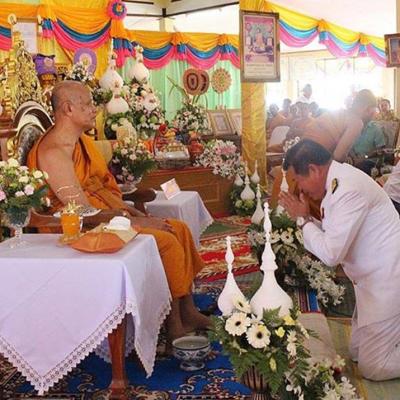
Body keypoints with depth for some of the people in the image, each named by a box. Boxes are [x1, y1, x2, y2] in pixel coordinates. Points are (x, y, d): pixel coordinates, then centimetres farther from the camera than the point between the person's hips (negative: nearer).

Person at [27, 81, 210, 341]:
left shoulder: (83, 141, 12)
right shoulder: (53, 152, -19)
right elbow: (83, 212, -22)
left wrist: (135, 213, 1)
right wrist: (135, 222, -18)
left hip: (108, 215, 10)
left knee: (179, 229, -1)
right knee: (165, 241, -20)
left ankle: (188, 312, 5)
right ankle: (175, 325, -8)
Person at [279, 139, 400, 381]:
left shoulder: (349, 189, -27)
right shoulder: (339, 182, 4)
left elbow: (331, 254, -26)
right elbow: (333, 237, 9)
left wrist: (303, 219, -13)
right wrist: (305, 219, -2)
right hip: (375, 277, 10)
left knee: (372, 367, 0)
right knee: (358, 352, 18)